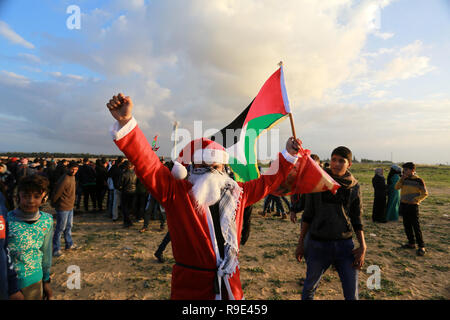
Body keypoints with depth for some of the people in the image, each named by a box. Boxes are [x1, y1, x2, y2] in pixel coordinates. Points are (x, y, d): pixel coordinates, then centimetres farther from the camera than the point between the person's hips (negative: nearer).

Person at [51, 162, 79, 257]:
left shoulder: (73, 177, 7)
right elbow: (56, 193, -19)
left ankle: (69, 244, 32)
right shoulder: (65, 179, -23)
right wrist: (53, 203, -6)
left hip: (70, 207, 9)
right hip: (63, 207, -9)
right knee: (60, 228, 0)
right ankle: (56, 249, 11)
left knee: (69, 226, 19)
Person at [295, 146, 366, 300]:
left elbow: (357, 218, 7)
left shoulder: (354, 186, 0)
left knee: (352, 294, 10)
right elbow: (307, 214, 2)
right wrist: (301, 242, 2)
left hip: (345, 245, 1)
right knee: (309, 288, 14)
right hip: (318, 244, -1)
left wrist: (363, 246, -4)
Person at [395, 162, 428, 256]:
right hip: (404, 205, 6)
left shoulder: (419, 180, -7)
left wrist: (416, 199, -18)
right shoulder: (404, 179, 7)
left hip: (413, 206, -5)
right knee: (407, 225, 11)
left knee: (416, 226, -6)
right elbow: (397, 187, -2)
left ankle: (421, 246, 2)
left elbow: (425, 193, -5)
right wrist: (402, 178, -12)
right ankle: (411, 243, 23)